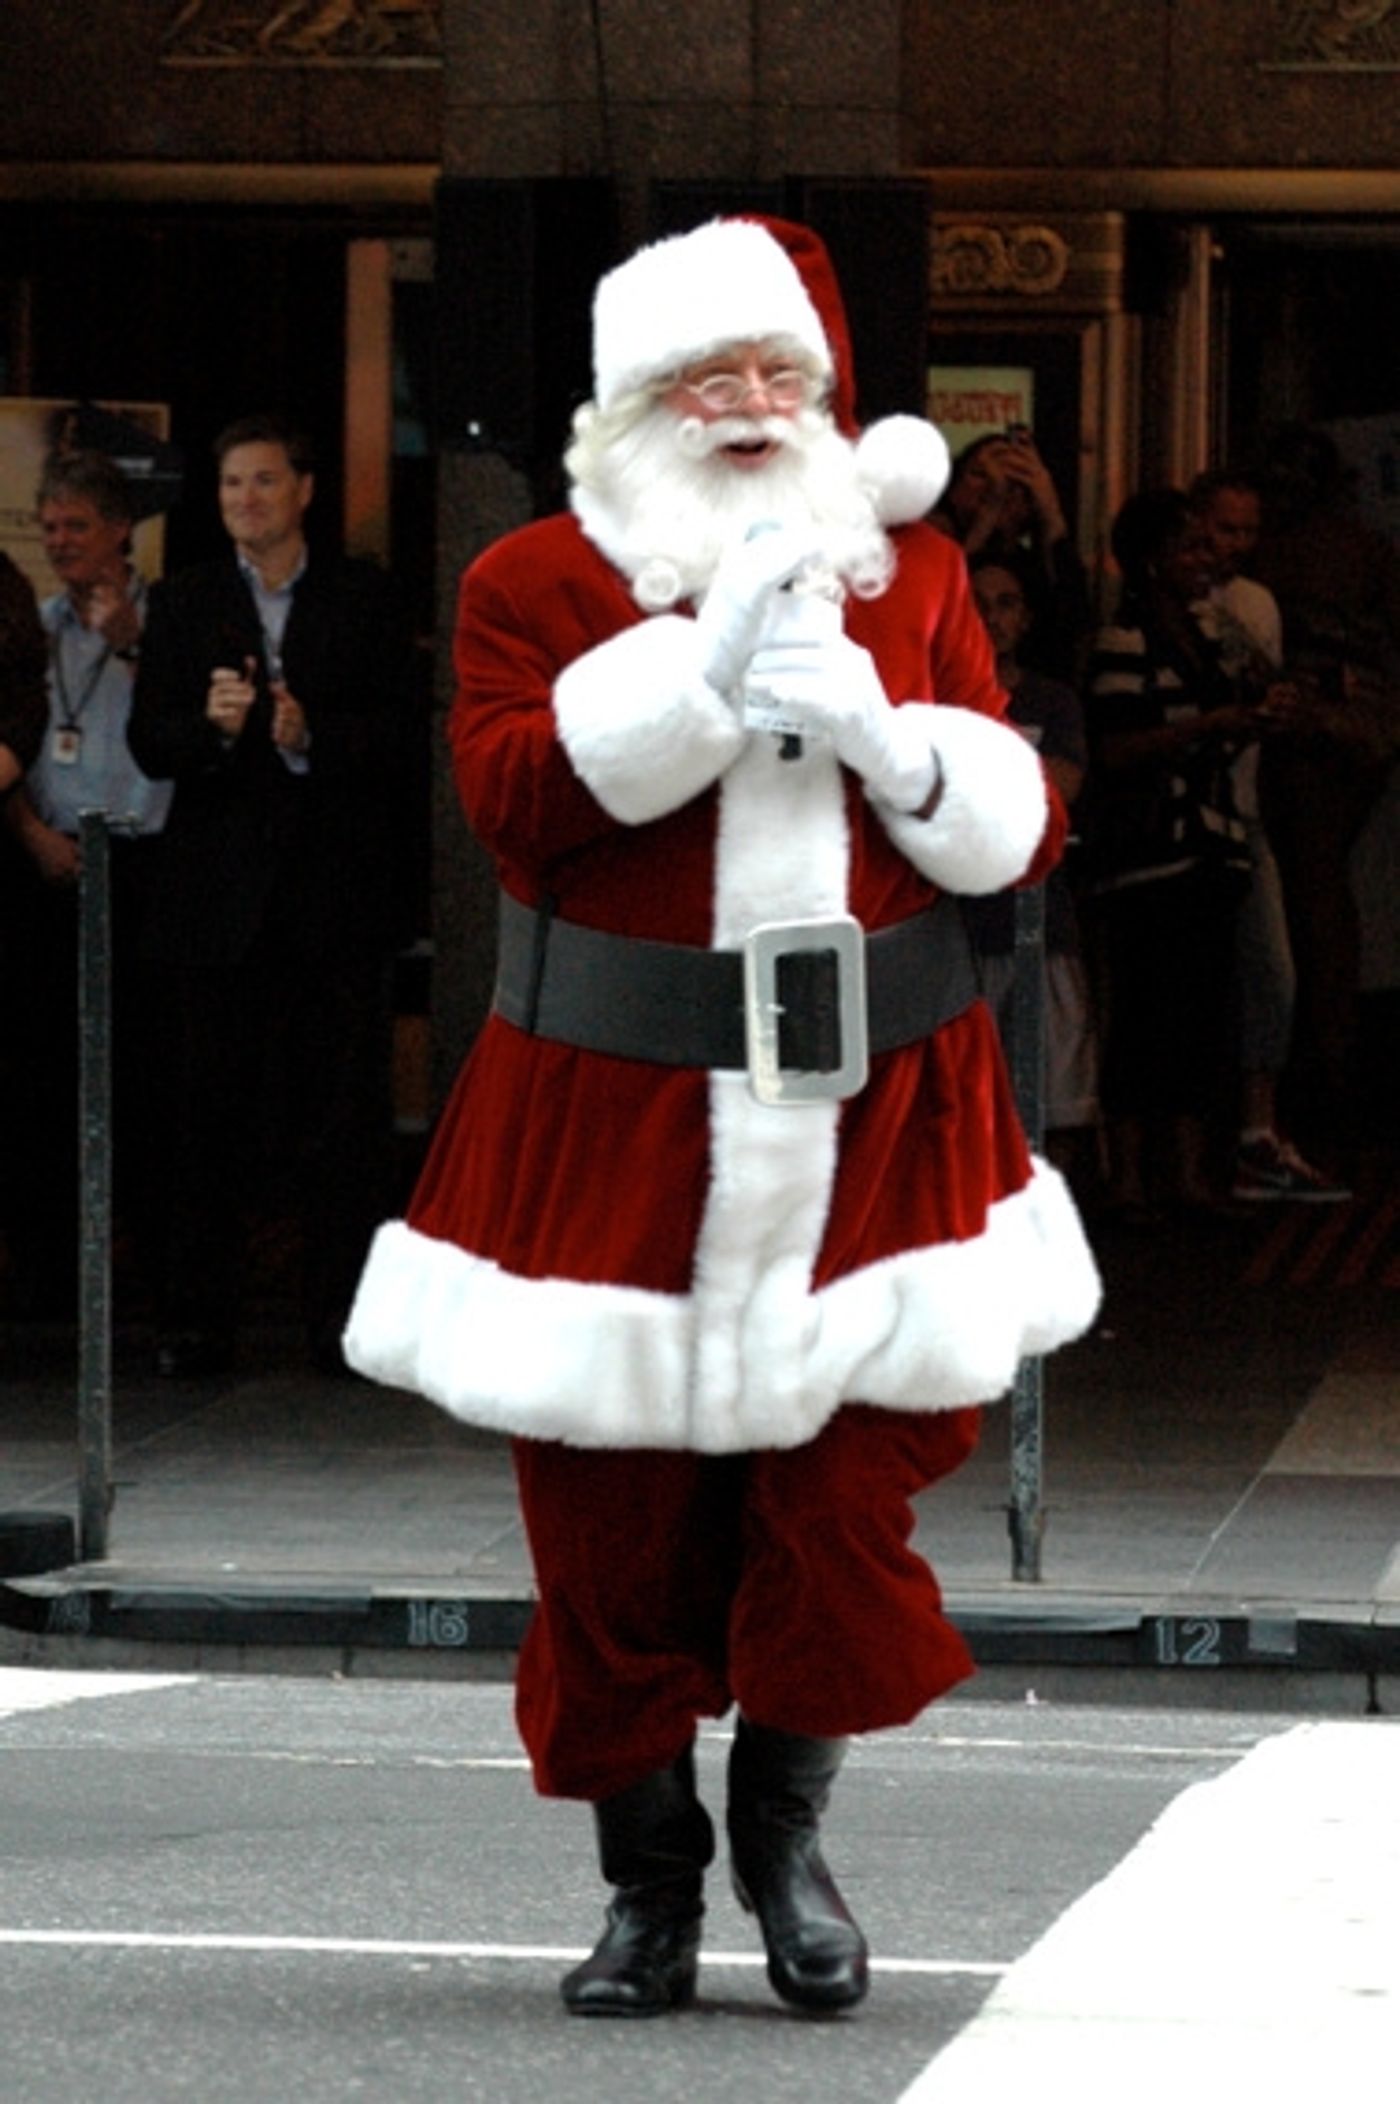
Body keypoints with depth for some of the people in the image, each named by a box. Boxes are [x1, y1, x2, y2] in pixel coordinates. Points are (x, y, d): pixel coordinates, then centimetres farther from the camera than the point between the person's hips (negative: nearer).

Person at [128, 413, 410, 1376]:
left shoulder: (363, 596, 6)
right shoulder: (185, 602, 9)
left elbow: (391, 733, -2)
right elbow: (149, 745, 2)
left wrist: (308, 736, -20)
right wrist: (212, 727, -19)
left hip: (337, 889, -1)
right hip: (222, 890, 1)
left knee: (346, 1108, -1)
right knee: (213, 1112, 2)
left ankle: (343, 1314, 5)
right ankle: (200, 1319, 5)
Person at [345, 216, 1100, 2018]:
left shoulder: (914, 577, 11)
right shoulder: (534, 583, 2)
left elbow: (1016, 827, 6)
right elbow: (517, 798, -15)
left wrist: (882, 732, -13)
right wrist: (710, 662, -20)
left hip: (868, 1115, 2)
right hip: (617, 1124, -2)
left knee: (847, 1498, 0)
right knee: (615, 1529, 3)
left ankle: (785, 1824, 25)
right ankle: (648, 1881, 21)